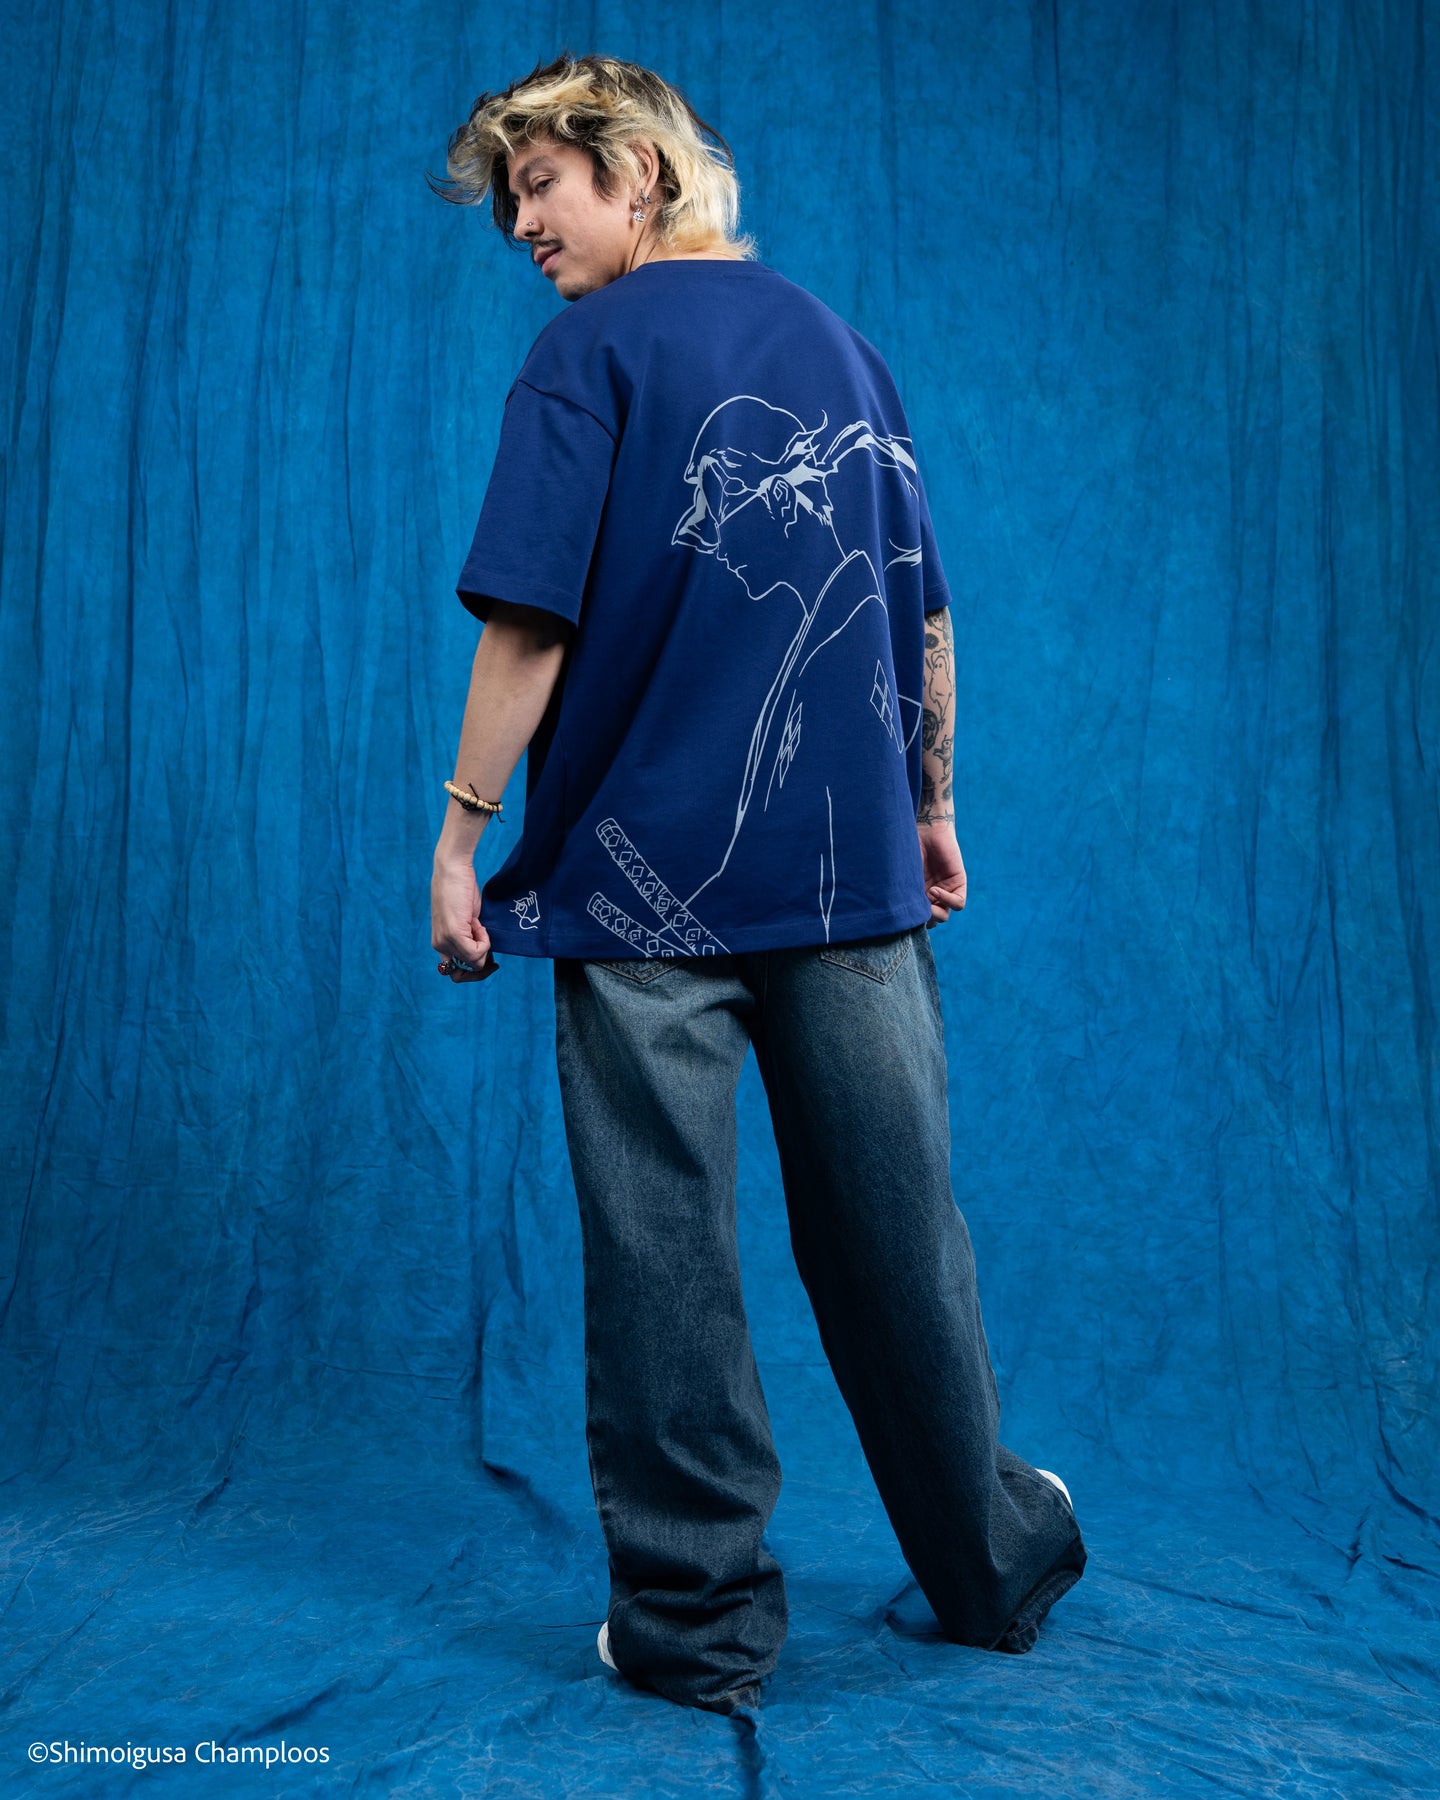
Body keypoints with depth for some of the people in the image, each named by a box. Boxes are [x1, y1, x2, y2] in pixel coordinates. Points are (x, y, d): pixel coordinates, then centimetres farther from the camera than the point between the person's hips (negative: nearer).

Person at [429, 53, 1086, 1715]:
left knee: (662, 1246, 5)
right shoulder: (839, 346, 14)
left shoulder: (592, 348, -2)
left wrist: (460, 837, -5)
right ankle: (995, 1557, 27)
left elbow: (534, 619, -11)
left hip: (648, 872, -4)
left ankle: (695, 1618, 14)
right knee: (894, 1225, 13)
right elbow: (927, 612, 14)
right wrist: (930, 805, 22)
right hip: (852, 864, 5)